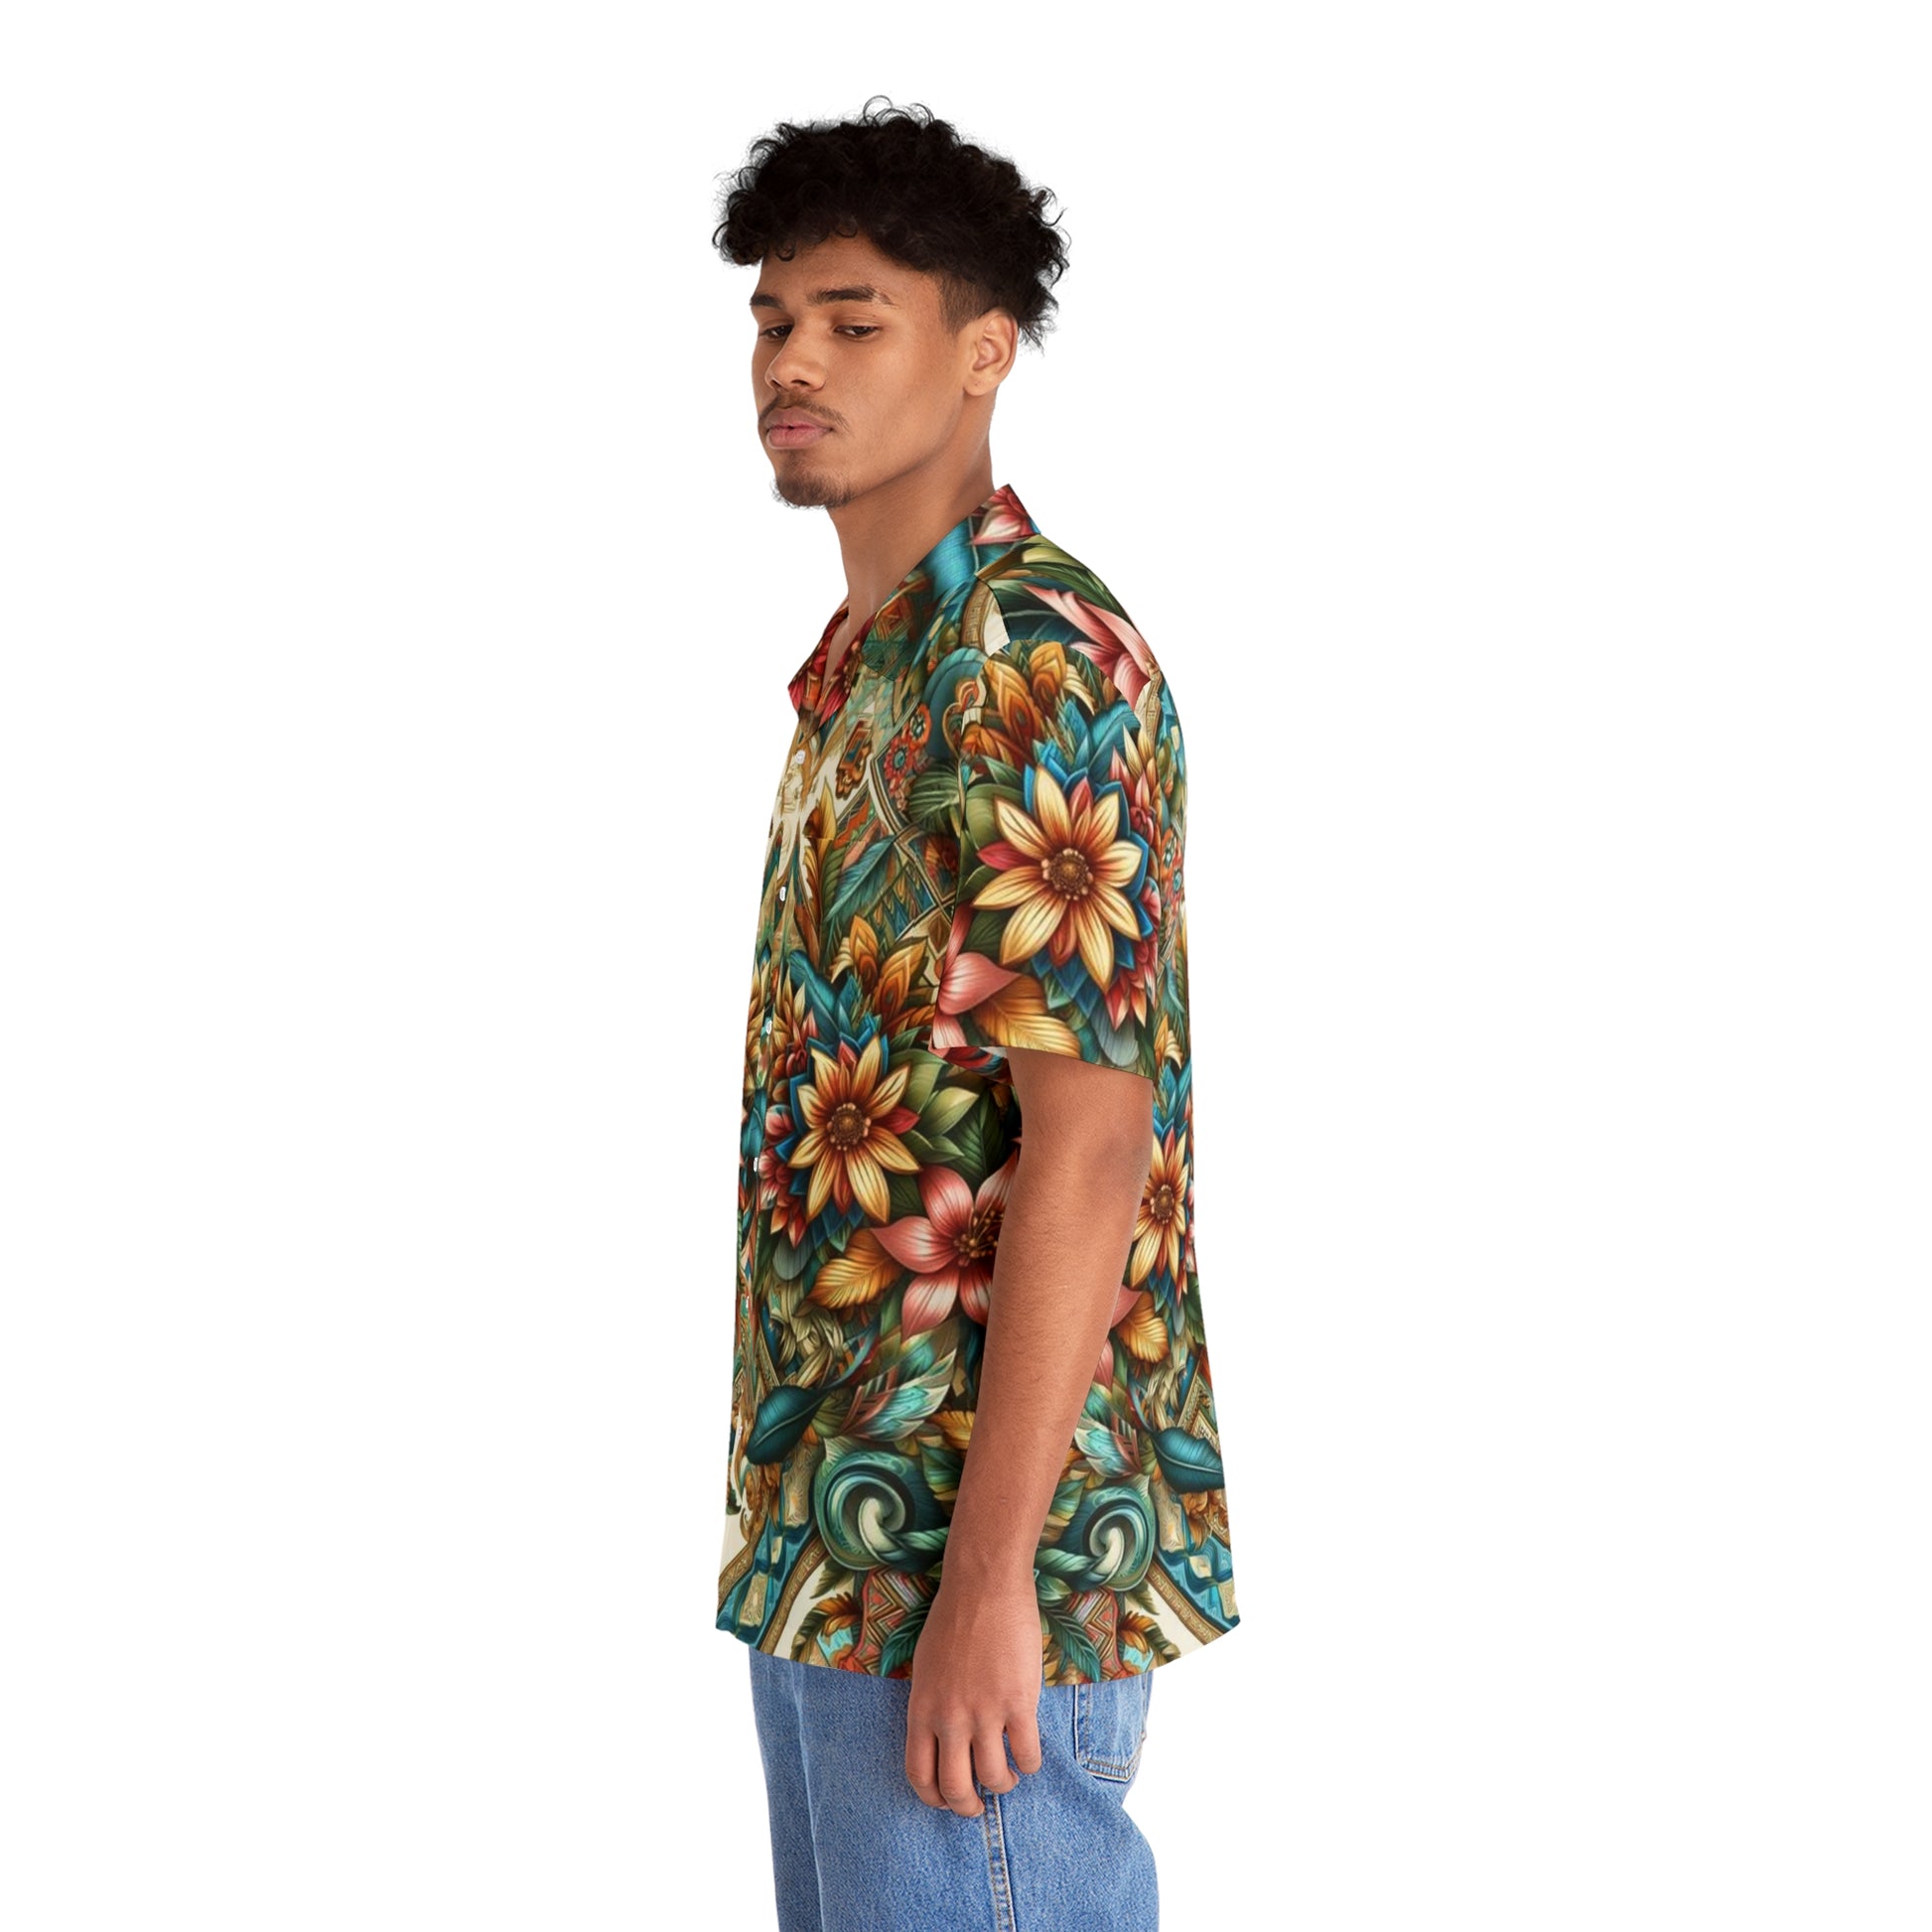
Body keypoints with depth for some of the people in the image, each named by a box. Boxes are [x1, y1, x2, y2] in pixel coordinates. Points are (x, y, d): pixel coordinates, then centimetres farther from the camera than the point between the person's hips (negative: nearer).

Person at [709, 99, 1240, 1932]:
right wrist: (803, 1525, 18)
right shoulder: (863, 666, 14)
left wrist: (986, 1579, -23)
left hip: (969, 1545, -9)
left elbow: (1088, 1138, -21)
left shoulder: (1031, 660, -16)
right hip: (829, 1536, 9)